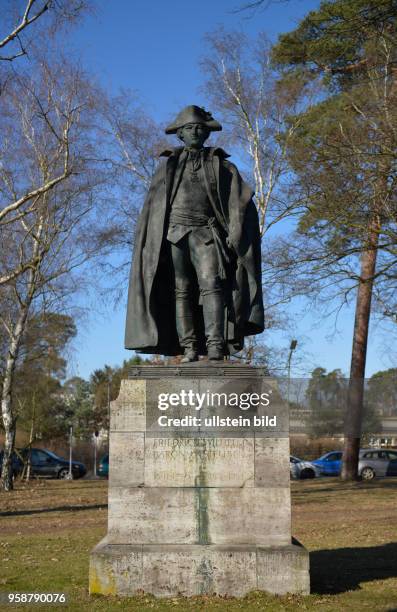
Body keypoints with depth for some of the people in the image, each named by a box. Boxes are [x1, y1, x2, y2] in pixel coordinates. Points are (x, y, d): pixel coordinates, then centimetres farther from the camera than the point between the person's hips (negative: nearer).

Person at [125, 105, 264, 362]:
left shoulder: (221, 165, 16)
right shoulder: (167, 167, 20)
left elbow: (242, 203, 8)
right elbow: (152, 209, 17)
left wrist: (235, 234, -8)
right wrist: (154, 243, 5)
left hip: (206, 233, -1)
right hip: (175, 233, 2)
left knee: (211, 283, -19)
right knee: (181, 290, -7)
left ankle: (215, 345, -26)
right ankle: (189, 348, -9)